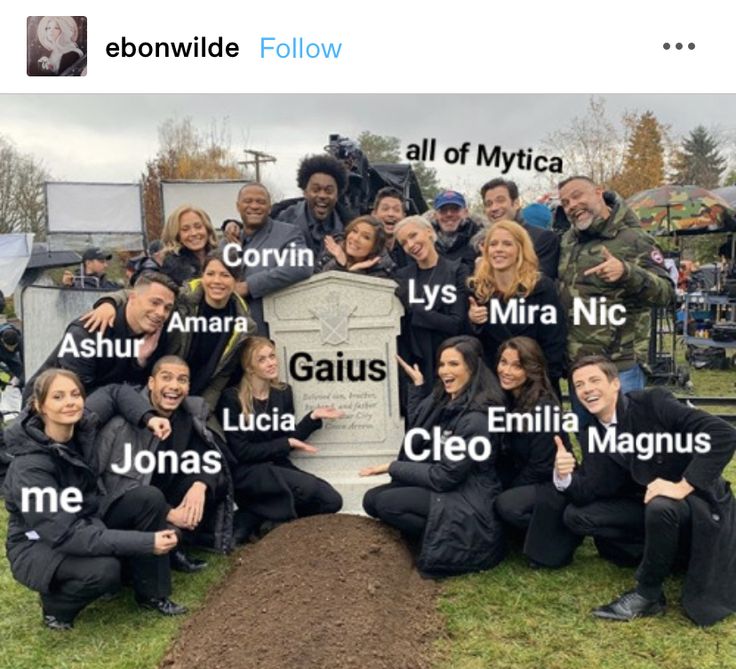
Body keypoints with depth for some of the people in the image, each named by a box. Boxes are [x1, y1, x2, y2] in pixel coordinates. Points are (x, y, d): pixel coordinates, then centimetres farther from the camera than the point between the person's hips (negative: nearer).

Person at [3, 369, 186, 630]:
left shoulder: (82, 423, -11)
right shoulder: (29, 467, -30)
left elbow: (116, 393, 9)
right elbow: (66, 535, -33)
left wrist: (147, 418, -12)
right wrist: (145, 542, -36)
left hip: (86, 525, 7)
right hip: (38, 547, -7)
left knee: (148, 498, -13)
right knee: (104, 569, -34)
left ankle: (152, 594, 0)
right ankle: (56, 604, 0)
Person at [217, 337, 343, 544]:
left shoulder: (283, 392, 8)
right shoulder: (232, 398, -9)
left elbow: (287, 441, 7)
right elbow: (241, 452, -13)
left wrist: (313, 417, -3)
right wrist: (287, 443, -11)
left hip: (276, 468, 6)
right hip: (245, 473, -6)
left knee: (331, 501, -13)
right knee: (309, 488, -28)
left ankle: (253, 516, -3)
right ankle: (244, 519, -10)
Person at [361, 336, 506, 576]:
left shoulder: (476, 418, -22)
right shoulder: (443, 400, 4)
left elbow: (444, 476, -22)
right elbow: (416, 427, 24)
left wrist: (393, 467, -13)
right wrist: (417, 385, 14)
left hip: (470, 503, -9)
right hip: (443, 487, 9)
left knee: (386, 503, -19)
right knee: (371, 499, -3)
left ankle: (447, 546, -4)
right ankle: (435, 539, 4)